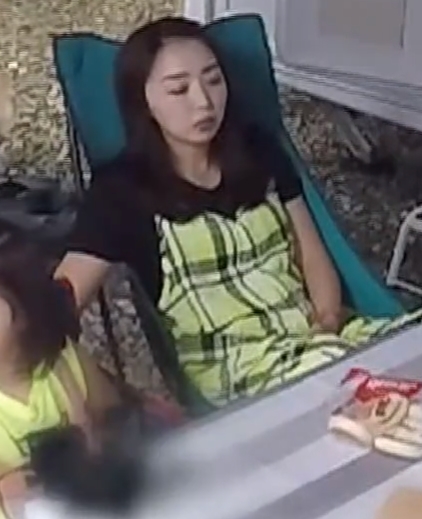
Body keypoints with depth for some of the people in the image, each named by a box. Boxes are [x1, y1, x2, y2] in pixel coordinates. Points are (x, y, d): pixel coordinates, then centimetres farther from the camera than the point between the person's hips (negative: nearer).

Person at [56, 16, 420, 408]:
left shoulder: (259, 151, 13)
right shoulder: (124, 188, -2)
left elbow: (313, 256, 14)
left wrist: (329, 322, -7)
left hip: (318, 336, 6)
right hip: (231, 370, -6)